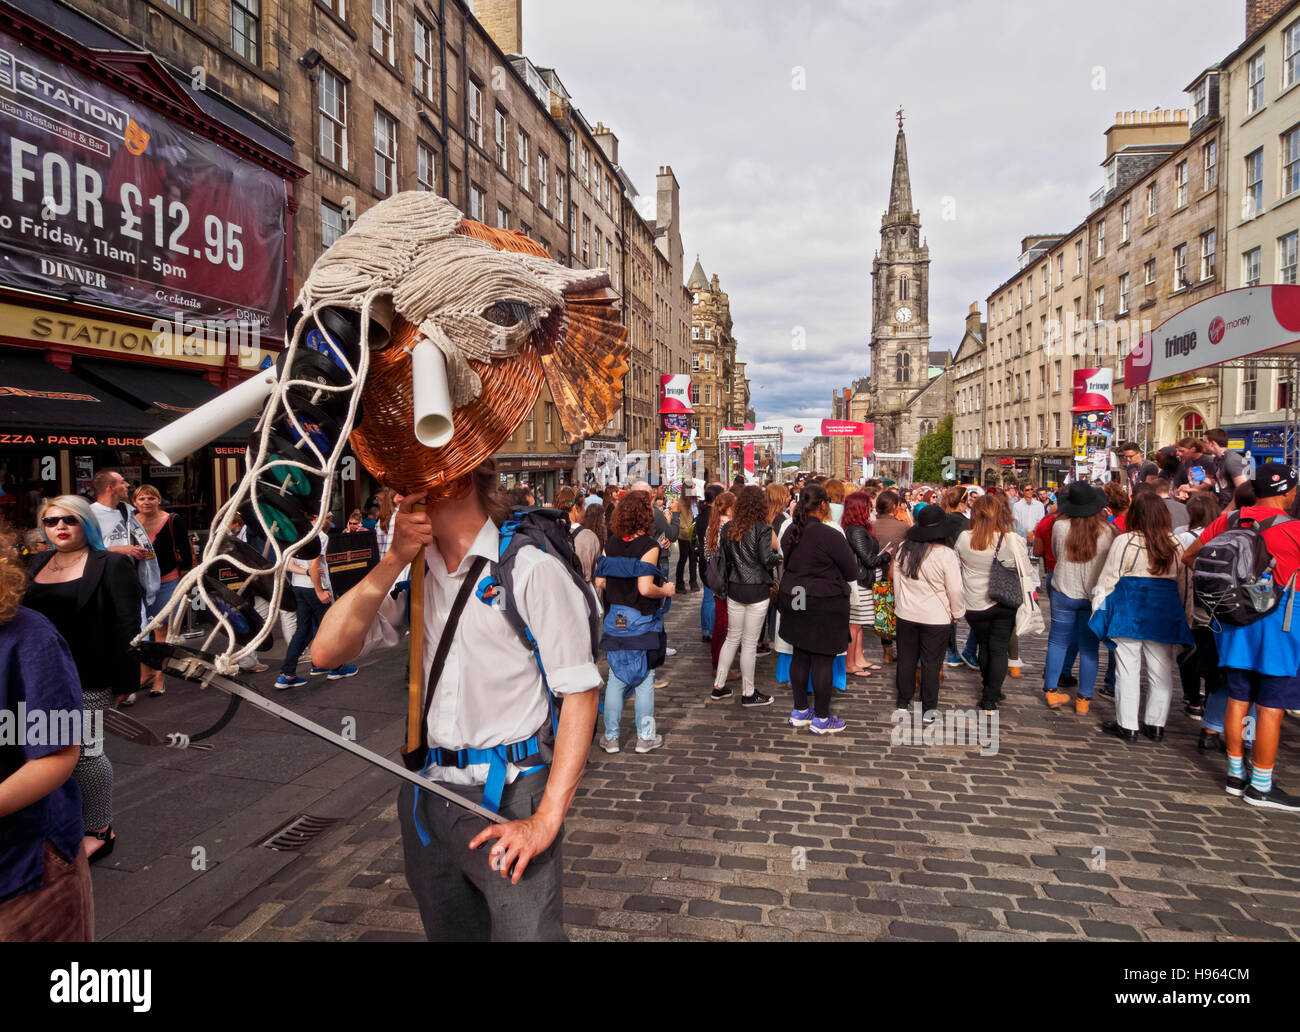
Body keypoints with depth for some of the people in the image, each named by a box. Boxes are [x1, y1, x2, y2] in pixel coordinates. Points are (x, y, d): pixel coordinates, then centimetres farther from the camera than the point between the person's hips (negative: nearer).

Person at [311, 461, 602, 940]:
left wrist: (547, 819, -18)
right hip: (426, 793, 6)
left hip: (509, 793, -6)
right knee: (448, 932, 21)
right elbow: (326, 653, -3)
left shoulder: (531, 569, -12)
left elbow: (580, 694, -13)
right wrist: (392, 562, -13)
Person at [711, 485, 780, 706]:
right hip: (757, 591, -5)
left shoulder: (729, 529, 3)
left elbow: (722, 555, 6)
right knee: (749, 642, 3)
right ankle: (748, 693, 14)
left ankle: (718, 687, 23)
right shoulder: (762, 529, -13)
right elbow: (767, 559, -17)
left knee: (732, 638, 17)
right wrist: (778, 556, 2)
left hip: (734, 589, 5)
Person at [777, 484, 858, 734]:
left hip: (794, 600, 7)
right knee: (823, 659, 2)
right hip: (824, 604, -7)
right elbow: (852, 572, -10)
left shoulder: (789, 532, 4)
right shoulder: (830, 536, -19)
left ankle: (800, 711, 26)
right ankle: (821, 719, 11)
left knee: (800, 655, 15)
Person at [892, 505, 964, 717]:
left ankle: (903, 701, 28)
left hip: (906, 614, 4)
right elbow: (954, 590, -12)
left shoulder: (904, 549, -5)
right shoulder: (945, 554, -18)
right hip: (935, 617, -4)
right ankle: (929, 709, 16)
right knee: (931, 663, 8)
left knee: (906, 658, 16)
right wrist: (957, 612, 5)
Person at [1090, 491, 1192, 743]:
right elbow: (1185, 584, 10)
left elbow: (1108, 580, -7)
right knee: (1160, 671, 12)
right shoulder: (1177, 544, 3)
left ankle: (1127, 725, 10)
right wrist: (1184, 617, 19)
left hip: (1129, 610, -4)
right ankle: (1156, 724, 20)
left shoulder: (1124, 542, -10)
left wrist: (1098, 608, 2)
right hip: (1165, 611, 4)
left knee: (1128, 670, 4)